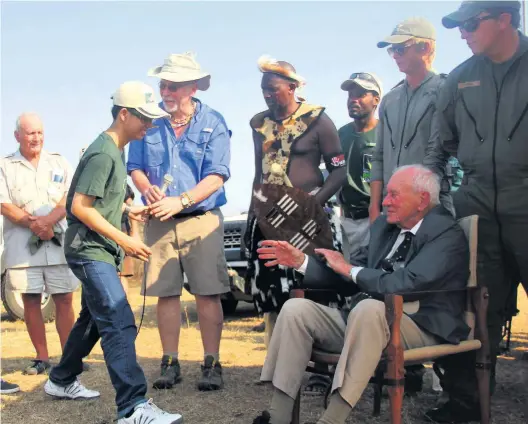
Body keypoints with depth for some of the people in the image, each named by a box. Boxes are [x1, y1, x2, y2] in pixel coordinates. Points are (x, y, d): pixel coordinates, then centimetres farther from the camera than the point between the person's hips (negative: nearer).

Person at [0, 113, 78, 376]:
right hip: (22, 245, 0)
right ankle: (42, 358, 13)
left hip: (58, 242, 1)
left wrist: (48, 220, -17)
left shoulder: (59, 163, 11)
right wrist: (32, 224, -17)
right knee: (31, 301, 3)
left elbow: (70, 198, 0)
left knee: (64, 299, -1)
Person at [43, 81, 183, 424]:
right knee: (120, 325, -18)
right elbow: (80, 206, -21)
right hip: (89, 250, -10)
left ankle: (61, 381, 37)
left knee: (94, 319, 20)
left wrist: (128, 209, 8)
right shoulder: (103, 154, -17)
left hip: (101, 250, 10)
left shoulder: (115, 150, 13)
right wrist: (124, 240, -21)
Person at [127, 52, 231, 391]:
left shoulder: (213, 122, -3)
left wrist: (181, 201, -21)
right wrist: (147, 189, -13)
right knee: (166, 294, 5)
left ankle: (212, 364, 6)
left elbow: (217, 175, -10)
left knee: (208, 294, -4)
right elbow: (135, 167, 9)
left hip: (202, 219, -3)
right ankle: (170, 364, 16)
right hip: (159, 221, 3)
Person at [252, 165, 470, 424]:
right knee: (296, 309, -12)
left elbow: (406, 284, -24)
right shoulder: (383, 225, 14)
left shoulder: (448, 235, -9)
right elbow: (348, 276, 15)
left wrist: (350, 269, -11)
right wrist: (301, 261, 2)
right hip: (365, 320, 7)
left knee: (368, 308, -38)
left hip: (420, 328, -7)